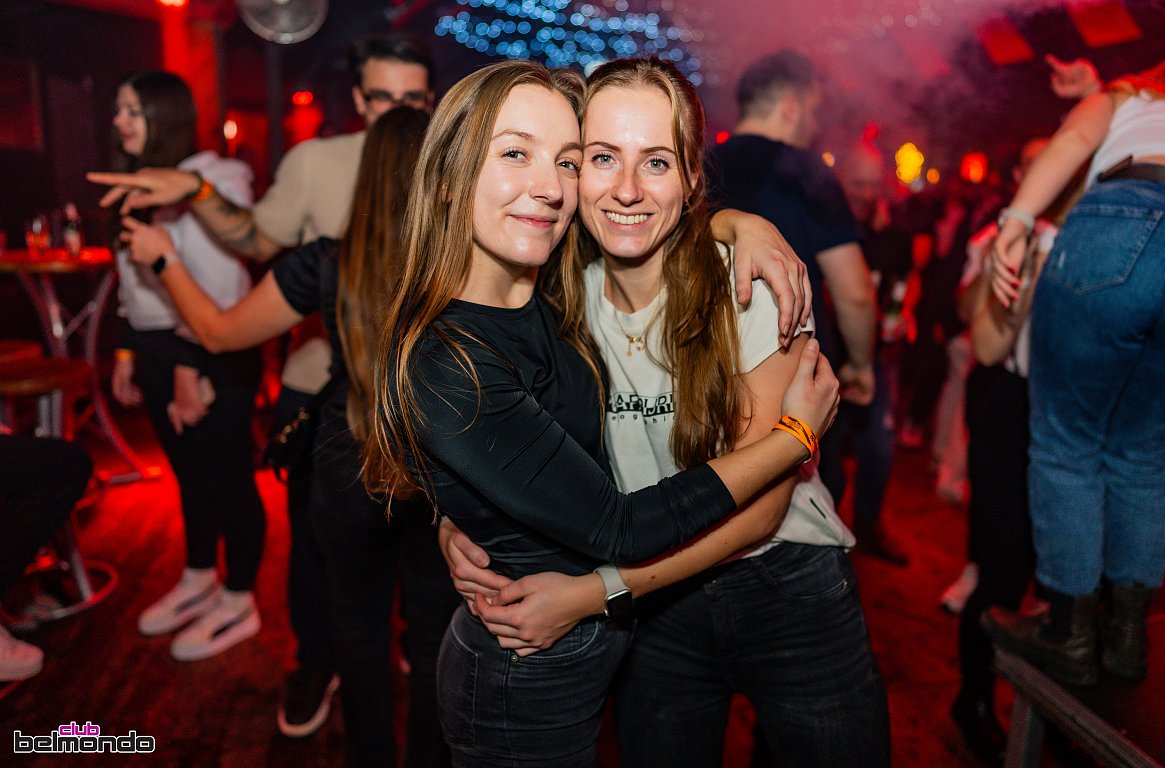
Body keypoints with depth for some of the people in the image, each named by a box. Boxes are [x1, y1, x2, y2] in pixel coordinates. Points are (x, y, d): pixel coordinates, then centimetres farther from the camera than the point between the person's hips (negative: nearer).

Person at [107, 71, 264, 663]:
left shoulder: (209, 182, -13)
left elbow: (218, 288, -18)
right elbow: (134, 284, 17)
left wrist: (192, 370, -17)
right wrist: (127, 352, 15)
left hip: (210, 354, -8)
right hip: (158, 351, 8)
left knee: (227, 477, 2)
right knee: (190, 473, 18)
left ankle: (238, 604, 17)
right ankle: (199, 581, 34)